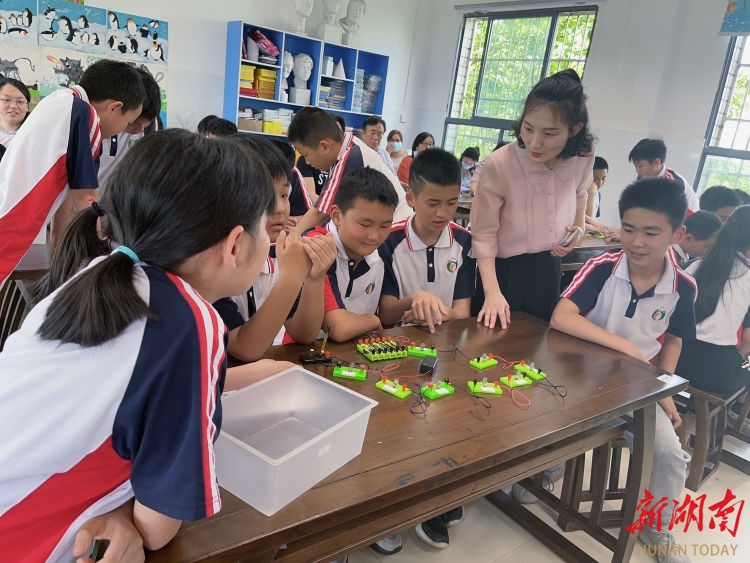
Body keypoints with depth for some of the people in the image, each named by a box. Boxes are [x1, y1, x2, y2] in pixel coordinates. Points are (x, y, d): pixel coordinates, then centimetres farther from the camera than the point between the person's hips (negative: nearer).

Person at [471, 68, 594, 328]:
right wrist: (492, 292, -24)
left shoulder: (585, 156, -10)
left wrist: (578, 228, 1)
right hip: (504, 271, -4)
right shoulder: (498, 164, -25)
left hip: (549, 270, 4)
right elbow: (483, 234, -19)